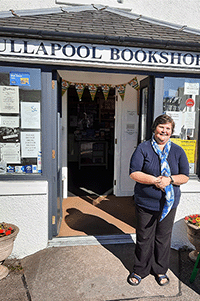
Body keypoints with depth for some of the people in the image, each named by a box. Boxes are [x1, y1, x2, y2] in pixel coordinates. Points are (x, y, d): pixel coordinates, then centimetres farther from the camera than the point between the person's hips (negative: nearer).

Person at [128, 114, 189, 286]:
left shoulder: (178, 151, 3)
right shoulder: (143, 148, -5)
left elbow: (185, 176, 2)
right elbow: (134, 173, -11)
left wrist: (169, 179, -17)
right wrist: (154, 180, -22)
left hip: (169, 203, 2)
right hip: (145, 202, -2)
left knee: (163, 238, 16)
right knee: (144, 238, 12)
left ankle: (160, 270, 39)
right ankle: (140, 270, 34)